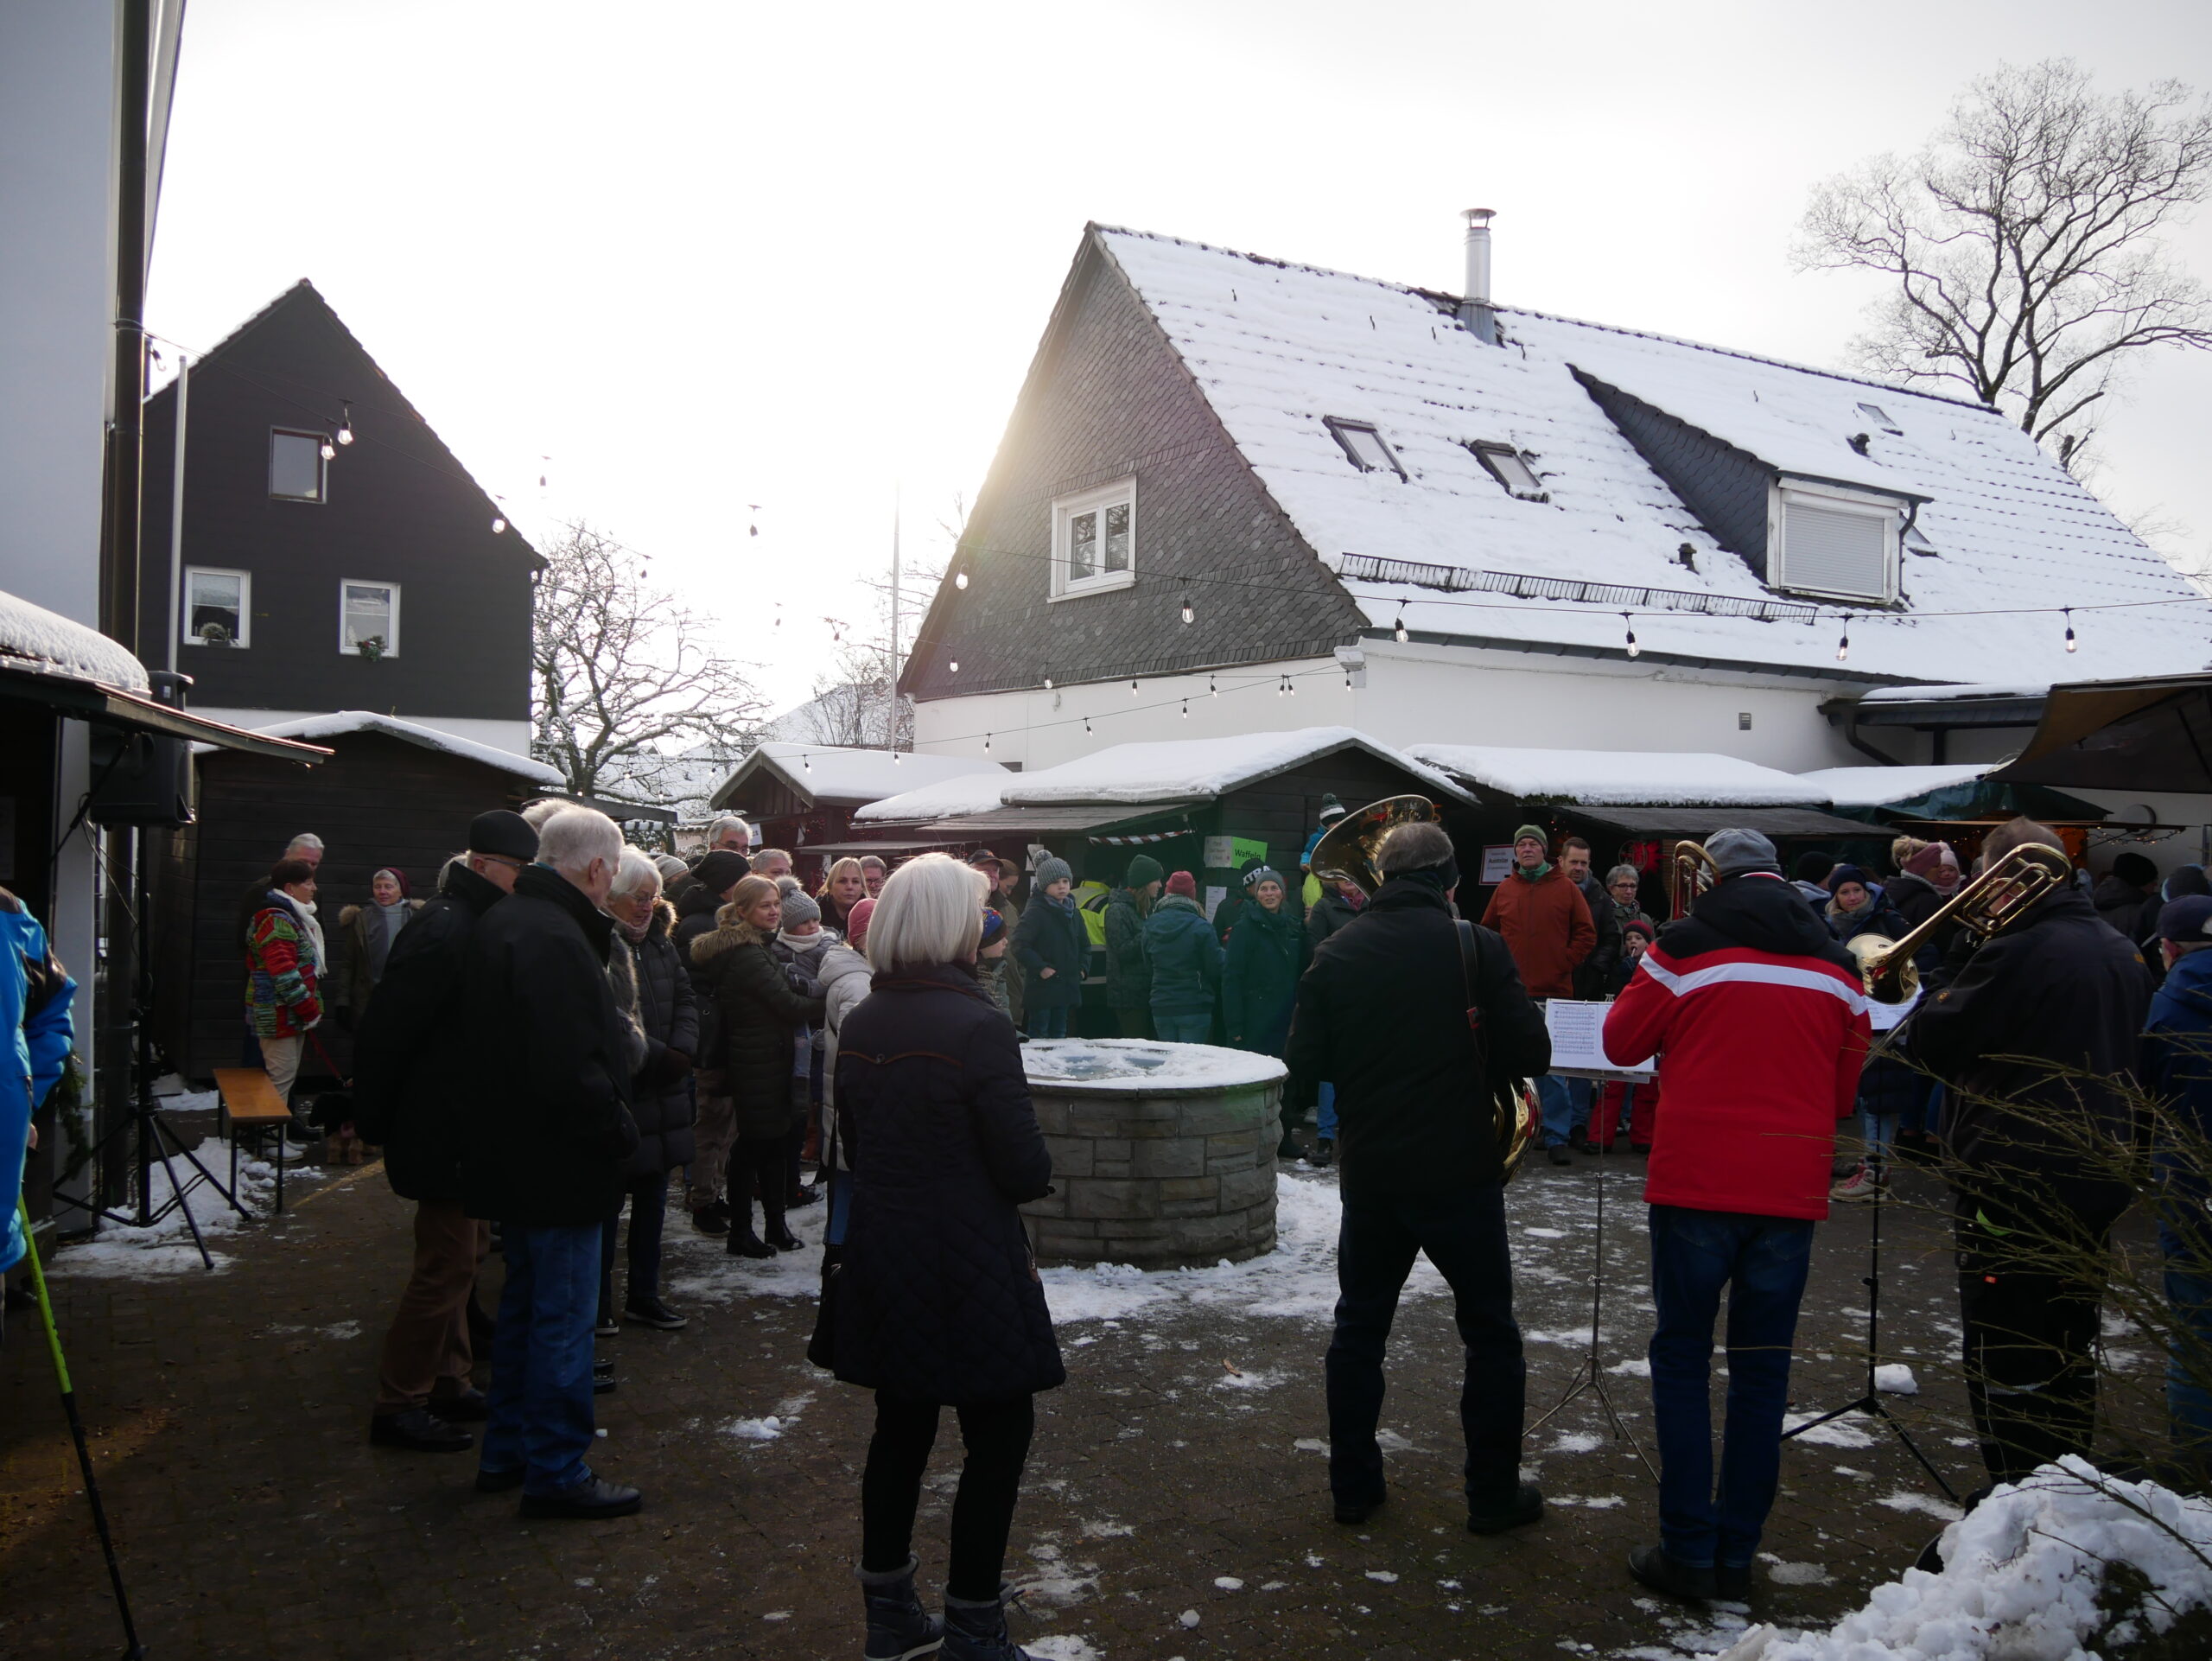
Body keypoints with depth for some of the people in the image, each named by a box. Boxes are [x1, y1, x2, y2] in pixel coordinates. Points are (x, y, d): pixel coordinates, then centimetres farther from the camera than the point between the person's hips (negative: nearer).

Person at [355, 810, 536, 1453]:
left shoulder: (476, 924, 11)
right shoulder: (444, 930, -21)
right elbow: (384, 1031, -22)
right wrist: (376, 1120, -15)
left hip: (467, 1129, 10)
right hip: (444, 1132, -10)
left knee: (461, 1255, 18)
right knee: (446, 1264, -4)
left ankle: (448, 1382, 30)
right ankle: (399, 1405, 6)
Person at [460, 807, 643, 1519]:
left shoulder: (501, 921, 10)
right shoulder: (555, 939, -24)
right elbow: (570, 1069, -30)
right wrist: (620, 1131, -15)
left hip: (511, 1158, 11)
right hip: (559, 1165, -10)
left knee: (526, 1301, 21)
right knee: (564, 1316, 1)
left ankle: (505, 1451, 33)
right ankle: (555, 1472, 12)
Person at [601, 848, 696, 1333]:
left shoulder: (659, 941, 11)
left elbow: (686, 998, 10)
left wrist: (683, 1050, -7)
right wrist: (658, 1057, -19)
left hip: (661, 1094, 8)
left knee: (652, 1197, 15)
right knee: (608, 1202, 3)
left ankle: (644, 1295, 27)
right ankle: (597, 1302, 17)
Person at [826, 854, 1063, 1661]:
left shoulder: (859, 1024, 3)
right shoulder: (977, 1026, -19)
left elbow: (854, 1142, 12)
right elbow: (1024, 1167, -17)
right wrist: (1037, 1172, 4)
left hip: (880, 1255, 7)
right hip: (967, 1264, -7)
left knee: (901, 1425, 18)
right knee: (1000, 1430, 6)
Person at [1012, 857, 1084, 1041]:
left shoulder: (1073, 913, 11)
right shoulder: (1035, 913, -12)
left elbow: (1084, 944, 23)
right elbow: (1020, 946, -19)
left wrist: (1082, 967, 9)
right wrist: (1041, 968, -20)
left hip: (1066, 985, 7)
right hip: (1042, 986, -7)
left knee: (1059, 1033, 14)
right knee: (1039, 1034, -1)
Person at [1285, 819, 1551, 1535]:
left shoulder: (1335, 953, -2)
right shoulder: (1476, 947, -10)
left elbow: (1304, 1067, -1)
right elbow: (1530, 1053, -11)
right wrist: (1470, 1066, 8)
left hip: (1370, 1173, 3)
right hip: (1461, 1172, -3)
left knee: (1360, 1326, 16)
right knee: (1489, 1334, 11)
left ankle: (1353, 1484, 22)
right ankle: (1494, 1494, 17)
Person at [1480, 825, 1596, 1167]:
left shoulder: (1565, 889, 3)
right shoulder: (1504, 890, 10)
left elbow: (1586, 934, 5)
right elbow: (1486, 932, 18)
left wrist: (1564, 965, -3)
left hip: (1553, 993, -2)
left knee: (1552, 1069, -3)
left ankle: (1557, 1138, 3)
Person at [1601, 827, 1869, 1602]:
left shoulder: (1686, 947, -7)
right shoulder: (1836, 965, 6)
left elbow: (1622, 1043, 3)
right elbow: (1845, 1088, 13)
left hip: (1696, 1183, -3)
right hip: (1792, 1190, 3)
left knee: (1682, 1358, 8)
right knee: (1761, 1370, 11)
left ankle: (1689, 1551, 8)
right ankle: (1737, 1554, 16)